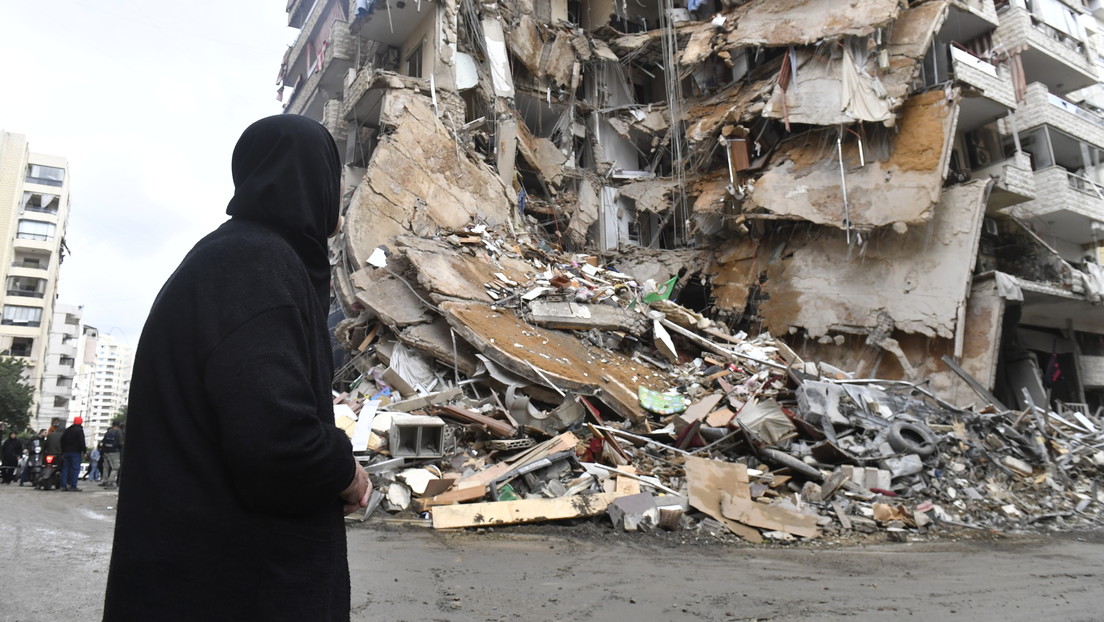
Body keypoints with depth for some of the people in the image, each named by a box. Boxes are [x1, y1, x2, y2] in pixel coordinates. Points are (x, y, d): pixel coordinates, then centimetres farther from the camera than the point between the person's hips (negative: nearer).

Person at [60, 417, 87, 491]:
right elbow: (82, 442, -15)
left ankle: (63, 485, 8)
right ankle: (73, 486, -11)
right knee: (75, 468, -6)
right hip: (76, 452, -7)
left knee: (65, 468, 11)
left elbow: (62, 441, 18)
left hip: (66, 452, 7)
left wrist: (63, 452, 21)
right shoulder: (79, 430, -8)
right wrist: (84, 451, -10)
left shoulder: (67, 430, 15)